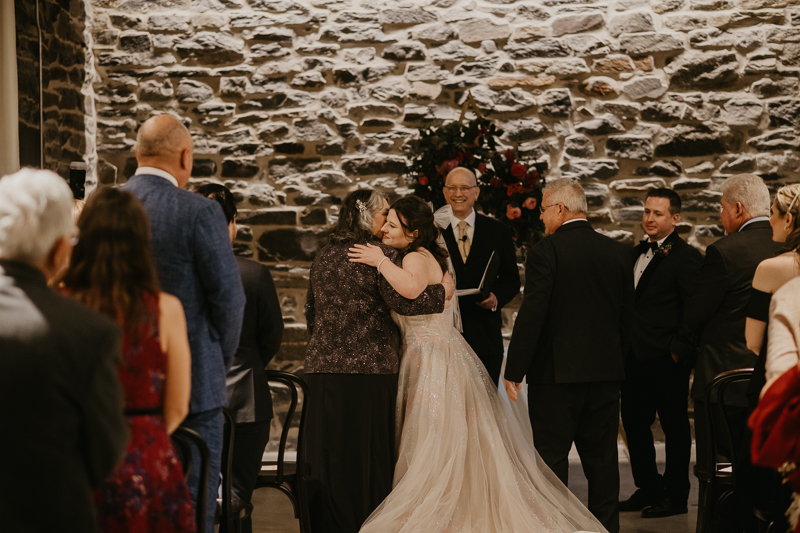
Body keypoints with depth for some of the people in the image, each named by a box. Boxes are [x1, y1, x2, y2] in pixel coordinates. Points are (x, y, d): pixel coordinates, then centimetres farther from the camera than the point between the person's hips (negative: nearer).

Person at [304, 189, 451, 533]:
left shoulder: (324, 257, 13)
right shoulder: (380, 255, -8)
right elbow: (401, 301, -20)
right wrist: (441, 291, -6)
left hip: (323, 367, 6)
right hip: (369, 369, -6)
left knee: (328, 453, 10)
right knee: (368, 453, 2)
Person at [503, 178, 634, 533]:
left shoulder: (545, 251, -11)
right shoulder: (617, 252, 6)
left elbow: (531, 315, -15)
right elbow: (627, 317, 10)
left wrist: (514, 371, -10)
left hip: (556, 373, -5)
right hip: (605, 373, 5)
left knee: (552, 459, 2)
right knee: (602, 460, 13)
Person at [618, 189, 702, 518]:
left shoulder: (686, 257, -10)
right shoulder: (636, 253, 14)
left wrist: (680, 349, -18)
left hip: (666, 358, -8)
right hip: (634, 356, 8)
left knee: (674, 426, 4)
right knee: (634, 423, 14)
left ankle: (676, 496, 15)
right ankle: (648, 489, 28)